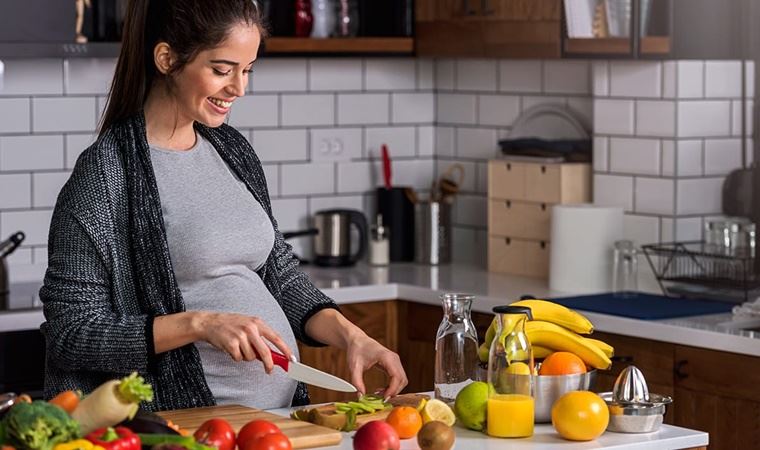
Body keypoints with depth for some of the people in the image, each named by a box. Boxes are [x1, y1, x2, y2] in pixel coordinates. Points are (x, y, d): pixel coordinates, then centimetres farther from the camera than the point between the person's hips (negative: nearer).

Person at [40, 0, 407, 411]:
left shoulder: (232, 150, 12)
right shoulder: (105, 172, -9)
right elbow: (70, 333, -11)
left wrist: (351, 336, 3)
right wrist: (200, 324, -19)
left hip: (282, 409, 6)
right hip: (193, 427, -6)